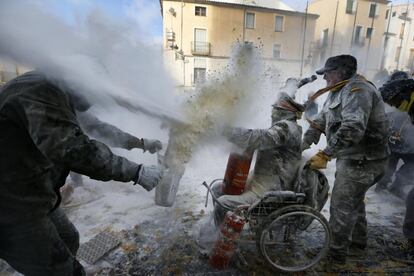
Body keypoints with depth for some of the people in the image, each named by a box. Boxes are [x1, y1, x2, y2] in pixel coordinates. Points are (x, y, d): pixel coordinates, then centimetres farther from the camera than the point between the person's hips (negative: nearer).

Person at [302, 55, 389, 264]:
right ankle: (358, 239, 45)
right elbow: (321, 120, 14)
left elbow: (352, 129, -34)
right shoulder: (339, 92, 13)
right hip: (354, 158, 10)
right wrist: (304, 143, 5)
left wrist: (325, 155, -34)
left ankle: (336, 253, 18)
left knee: (341, 206, 0)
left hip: (362, 161, -10)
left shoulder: (357, 90, -20)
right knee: (354, 200, 24)